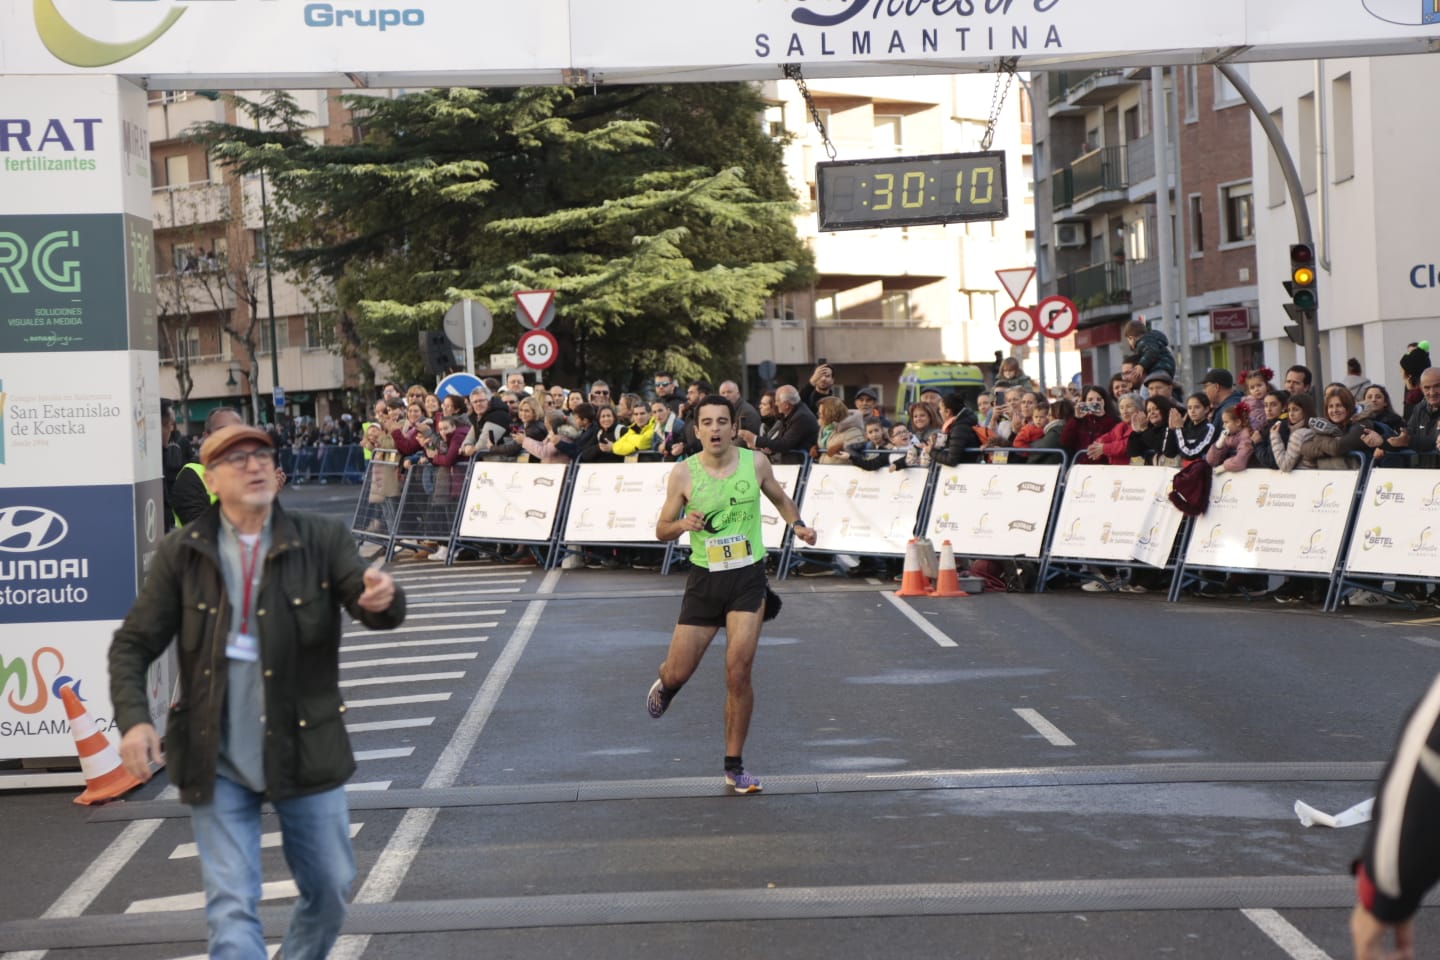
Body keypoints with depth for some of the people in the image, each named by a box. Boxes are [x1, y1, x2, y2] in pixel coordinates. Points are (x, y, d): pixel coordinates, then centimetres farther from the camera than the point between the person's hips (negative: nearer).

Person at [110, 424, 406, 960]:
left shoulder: (321, 541, -4)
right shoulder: (182, 555, -3)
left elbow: (374, 611, -14)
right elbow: (133, 644, -1)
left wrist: (383, 598, -40)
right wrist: (133, 719, -18)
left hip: (305, 751, 1)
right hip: (217, 761, -1)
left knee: (330, 889, 13)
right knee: (232, 908, -3)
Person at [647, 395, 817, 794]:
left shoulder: (755, 462, -1)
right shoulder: (683, 473, -5)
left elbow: (780, 498, 19)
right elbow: (661, 530, 2)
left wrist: (797, 525, 0)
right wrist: (682, 524, -20)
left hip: (748, 578, 0)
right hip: (704, 580, 0)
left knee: (738, 673, -10)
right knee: (679, 671, 3)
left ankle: (734, 768, 3)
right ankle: (665, 685, 44)